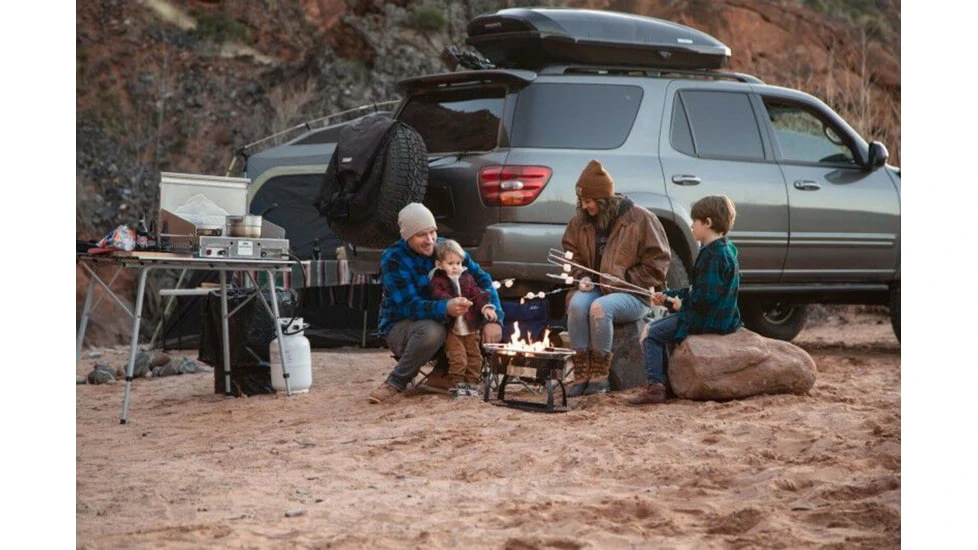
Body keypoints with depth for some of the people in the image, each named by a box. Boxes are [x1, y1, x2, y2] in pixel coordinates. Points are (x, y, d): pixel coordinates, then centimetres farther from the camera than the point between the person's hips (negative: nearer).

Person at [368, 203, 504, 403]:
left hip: (443, 323, 5)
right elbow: (409, 306, -28)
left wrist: (493, 319, -25)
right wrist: (445, 309, -47)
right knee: (431, 331, -39)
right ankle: (395, 383, -18)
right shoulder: (393, 259, -18)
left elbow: (481, 279, -7)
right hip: (399, 326, -5)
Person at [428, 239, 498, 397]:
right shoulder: (438, 280, 0)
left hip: (470, 327, 4)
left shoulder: (467, 278, 12)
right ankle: (458, 384, -1)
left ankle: (471, 383, 14)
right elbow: (438, 295, -16)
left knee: (474, 355, 4)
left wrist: (486, 307, -13)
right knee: (458, 357, -12)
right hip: (451, 328, -4)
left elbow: (477, 294, 5)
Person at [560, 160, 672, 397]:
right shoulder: (580, 222, 8)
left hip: (633, 294, -4)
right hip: (595, 287, 4)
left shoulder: (640, 218, -6)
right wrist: (581, 277, -1)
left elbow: (657, 261, -4)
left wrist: (624, 281, -11)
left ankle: (600, 376, -25)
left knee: (600, 308, -35)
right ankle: (581, 374, -27)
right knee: (577, 303, -31)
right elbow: (571, 255, 20)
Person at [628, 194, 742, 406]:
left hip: (709, 321, -11)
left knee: (650, 334, -11)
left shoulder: (714, 255, -20)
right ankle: (666, 379, 19)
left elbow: (706, 297, -27)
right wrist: (667, 297, 13)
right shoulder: (723, 250, 14)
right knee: (654, 327, 20)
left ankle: (655, 386, -16)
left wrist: (683, 303, -9)